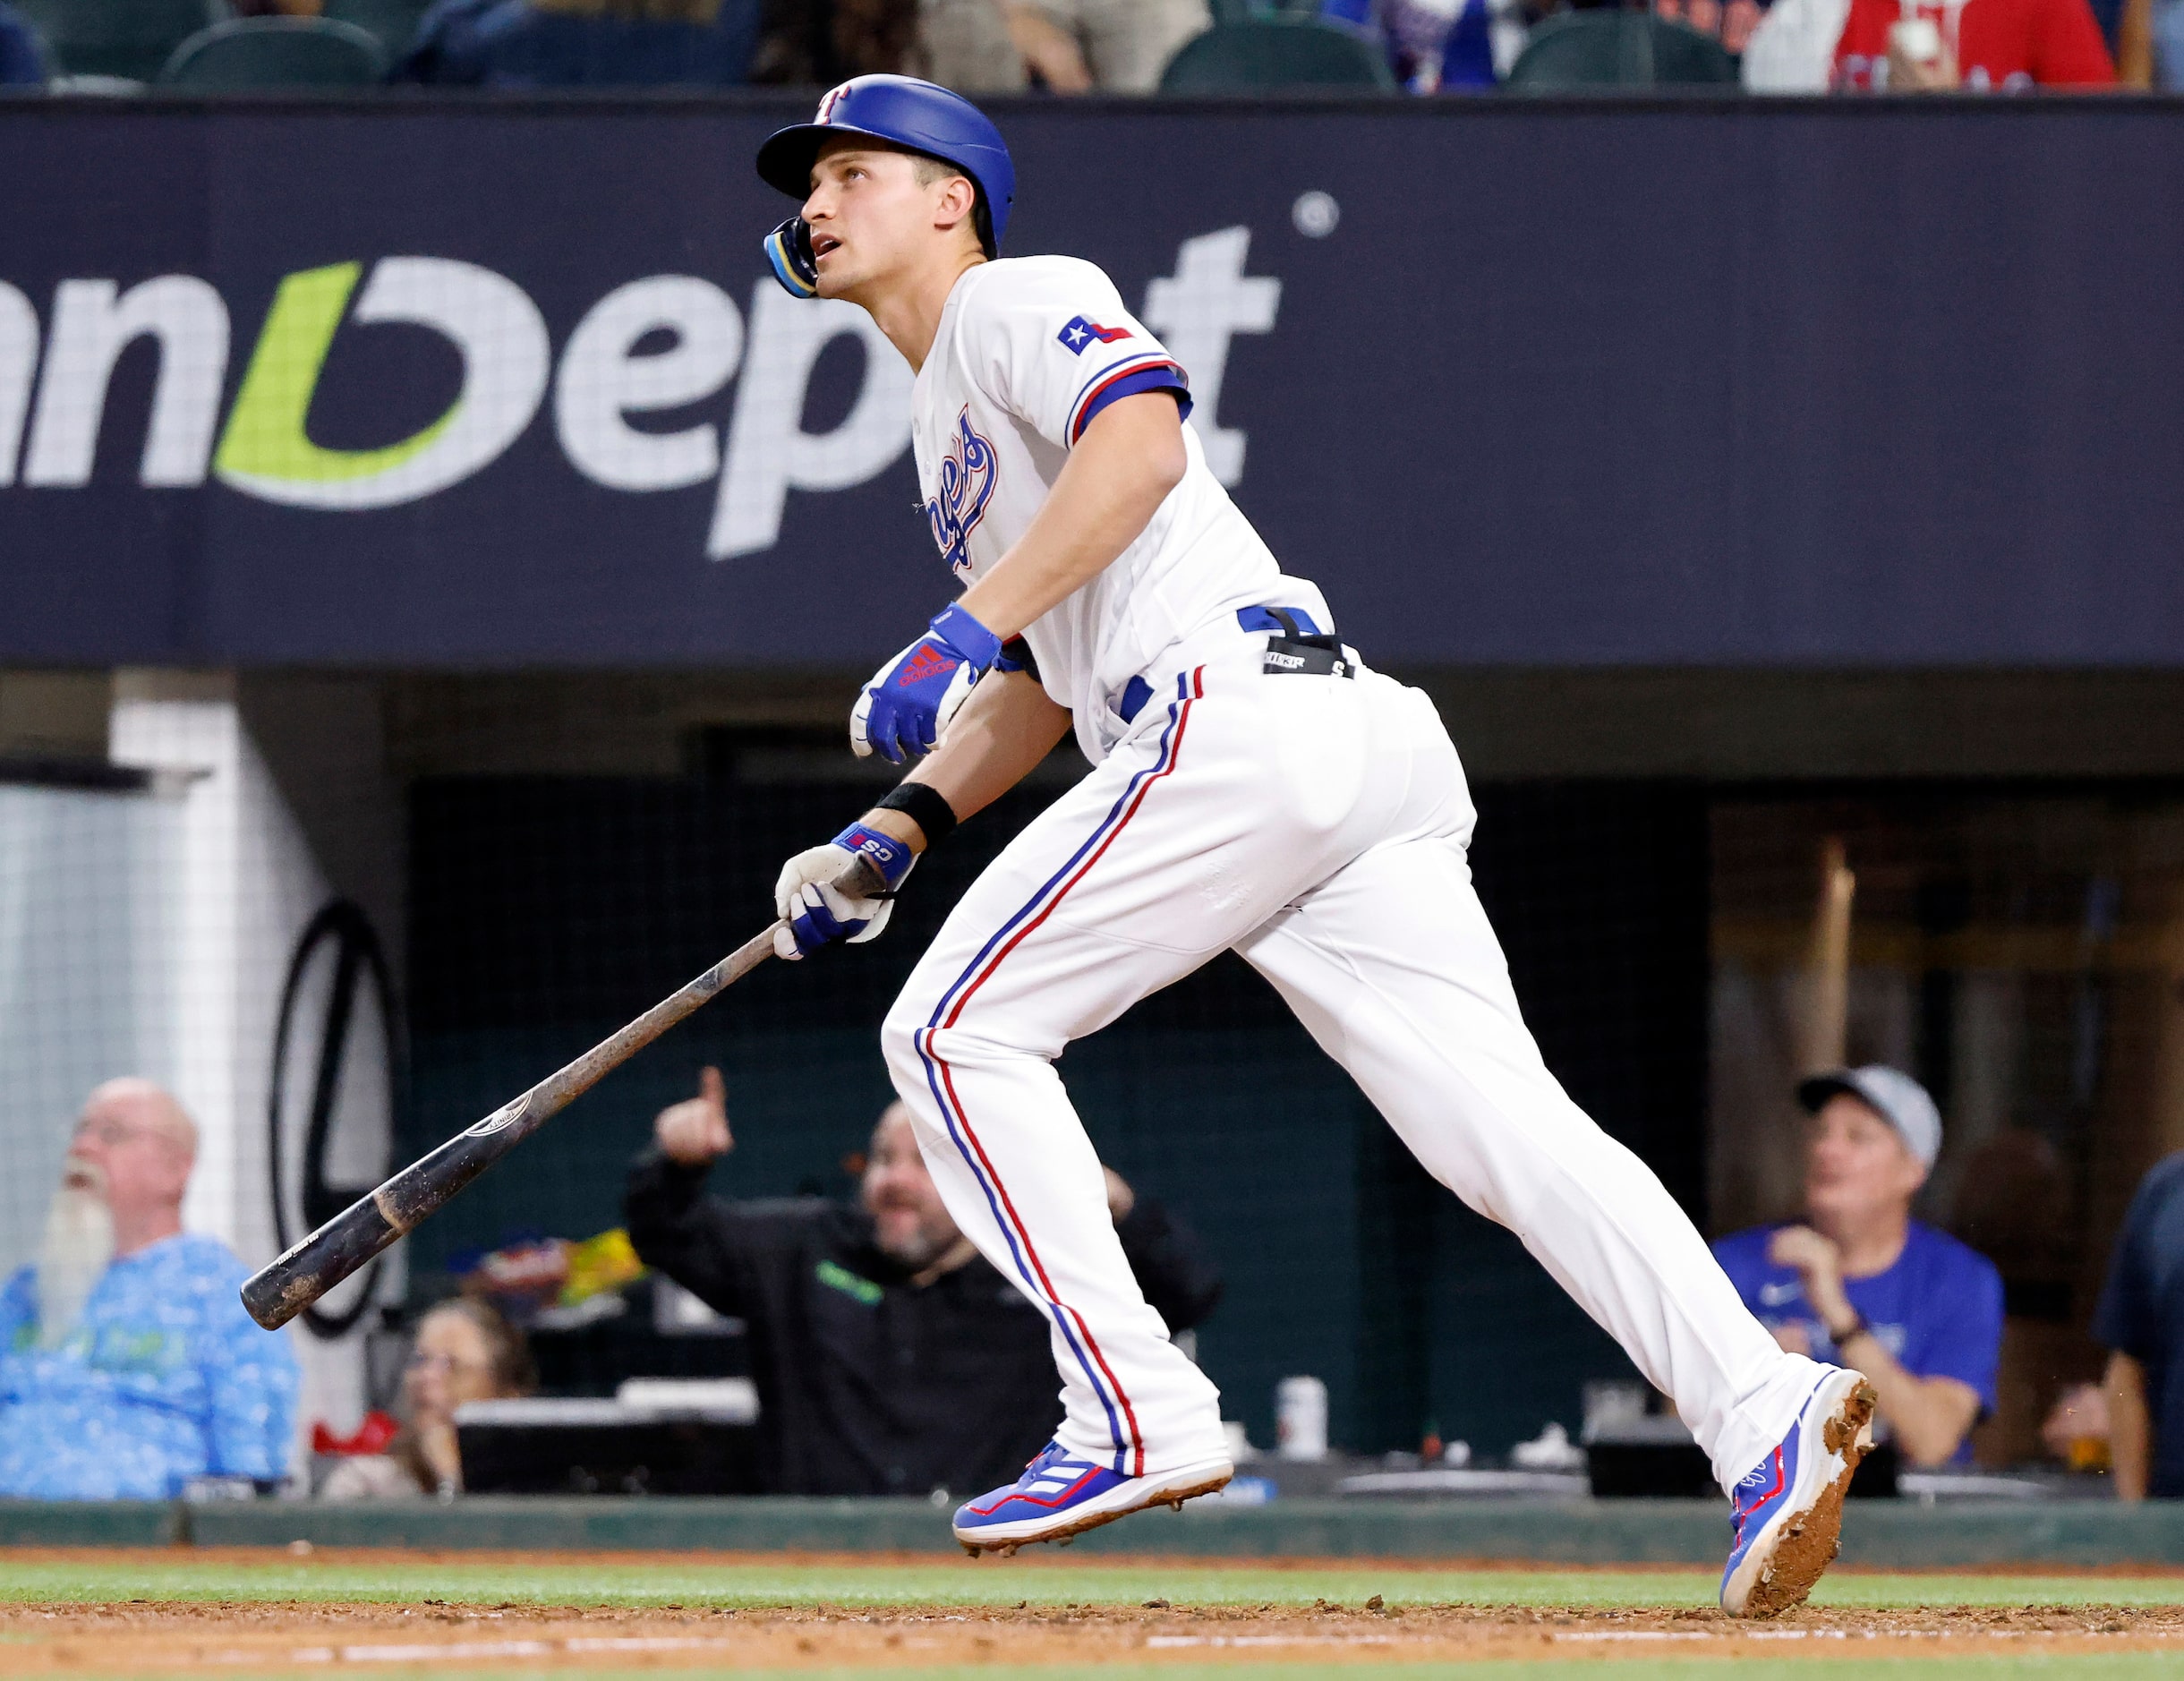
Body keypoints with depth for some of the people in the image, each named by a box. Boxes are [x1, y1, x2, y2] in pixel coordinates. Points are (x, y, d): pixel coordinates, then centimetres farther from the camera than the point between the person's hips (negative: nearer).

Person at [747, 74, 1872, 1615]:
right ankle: (1763, 1410, -25)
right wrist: (896, 830, 22)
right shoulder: (952, 413, 35)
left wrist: (965, 631, -17)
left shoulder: (1015, 301, 6)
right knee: (1504, 1123, -7)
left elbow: (1143, 437, -15)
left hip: (1243, 718, -9)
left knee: (956, 1027, -2)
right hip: (1362, 758, 9)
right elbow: (1041, 687, 35)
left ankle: (1139, 1421, -8)